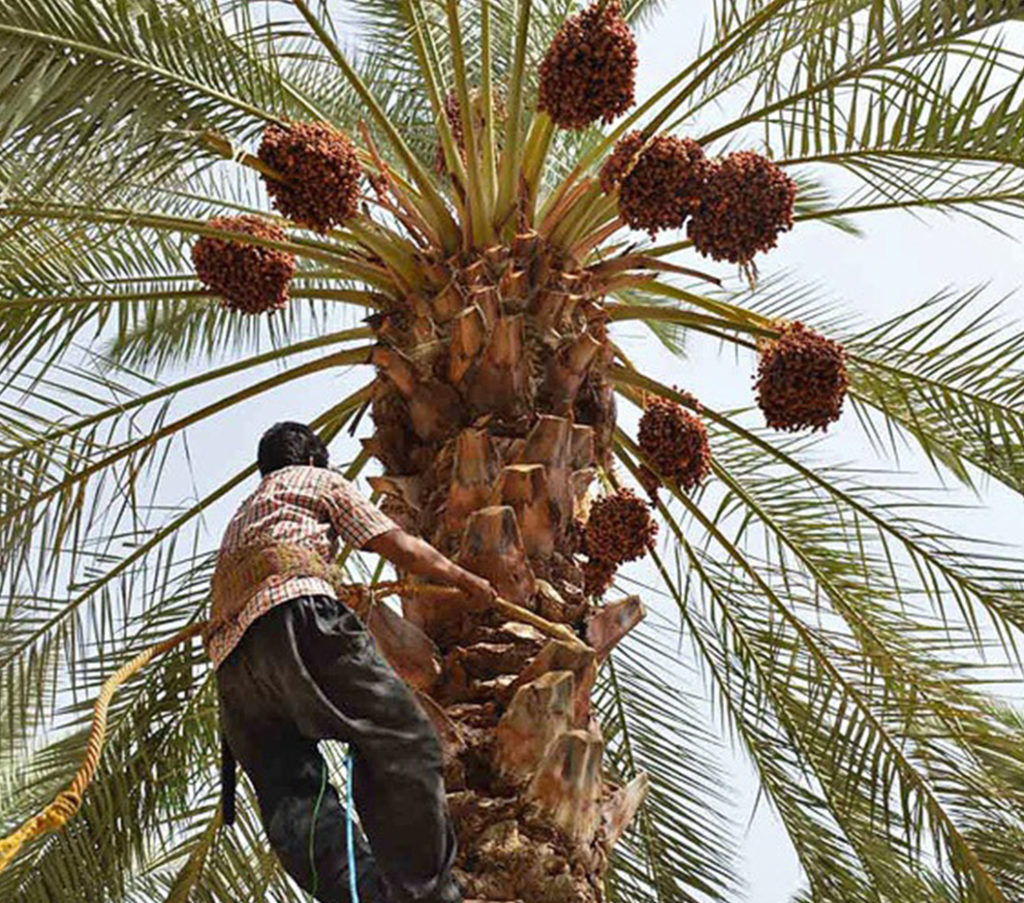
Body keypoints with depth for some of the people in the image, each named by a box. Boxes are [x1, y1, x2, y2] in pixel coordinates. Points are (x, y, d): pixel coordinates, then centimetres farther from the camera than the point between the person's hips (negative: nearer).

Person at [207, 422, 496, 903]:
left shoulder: (241, 516, 43)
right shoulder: (318, 479, 23)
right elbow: (398, 546, 17)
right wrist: (466, 580, 31)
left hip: (230, 656, 7)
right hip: (293, 613, -7)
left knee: (291, 795, -5)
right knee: (401, 740, -12)